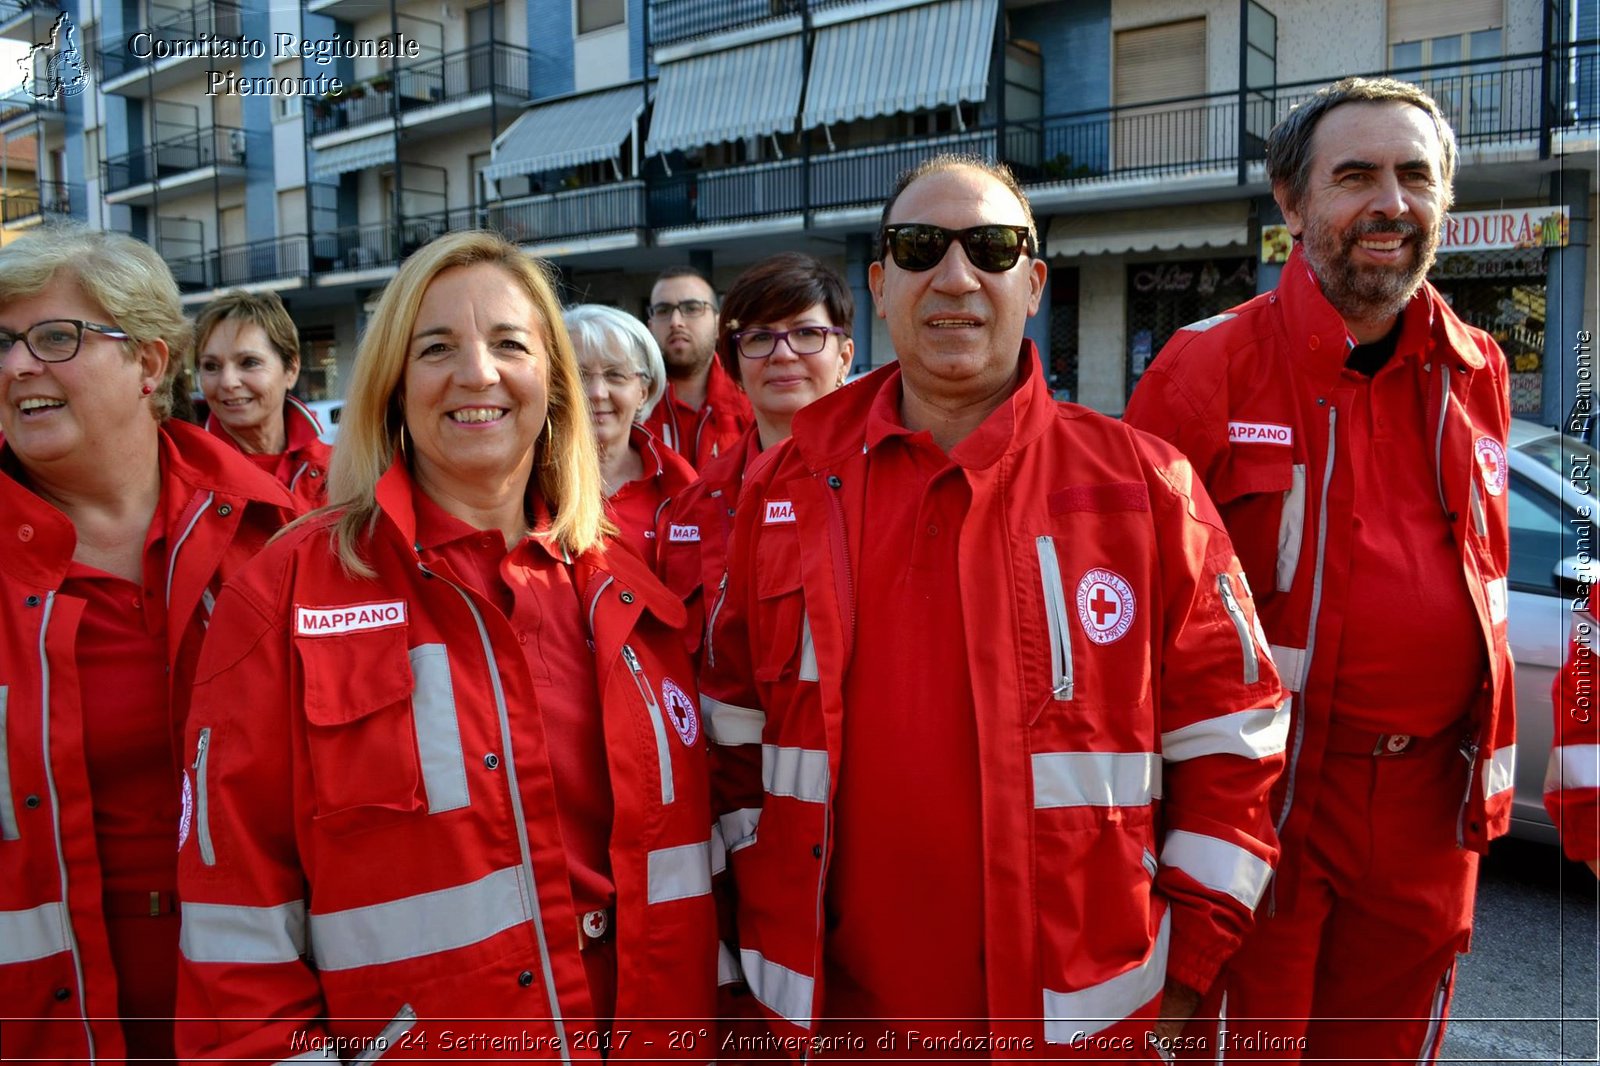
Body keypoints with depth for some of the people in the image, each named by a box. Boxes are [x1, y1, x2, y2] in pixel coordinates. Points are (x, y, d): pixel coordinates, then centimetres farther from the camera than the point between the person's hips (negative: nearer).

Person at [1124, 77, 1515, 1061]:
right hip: (1260, 794, -5)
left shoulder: (1477, 373, 6)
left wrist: (1491, 765, 16)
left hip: (1431, 798, 5)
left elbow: (1484, 582, 16)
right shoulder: (1208, 366, -10)